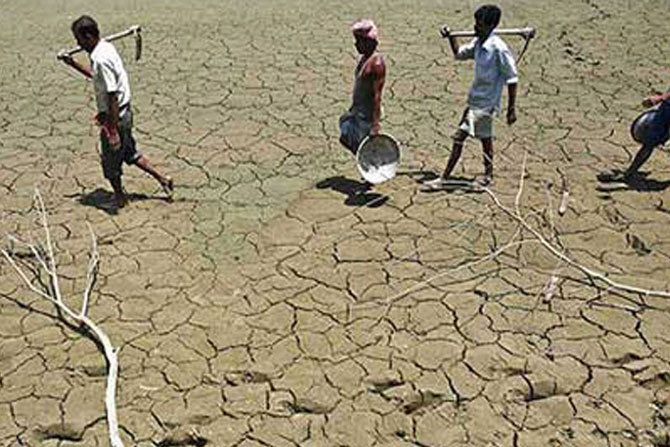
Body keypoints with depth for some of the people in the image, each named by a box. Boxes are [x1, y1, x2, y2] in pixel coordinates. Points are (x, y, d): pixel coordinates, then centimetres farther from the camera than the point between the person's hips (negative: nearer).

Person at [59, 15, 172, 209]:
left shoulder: (101, 59, -26)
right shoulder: (106, 47, 4)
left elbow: (112, 97, -27)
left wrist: (113, 131, -24)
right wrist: (73, 64, 19)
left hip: (115, 117, -9)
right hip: (124, 113, 9)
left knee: (111, 161, 11)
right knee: (129, 153, 24)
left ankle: (119, 198, 30)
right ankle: (162, 179, 29)